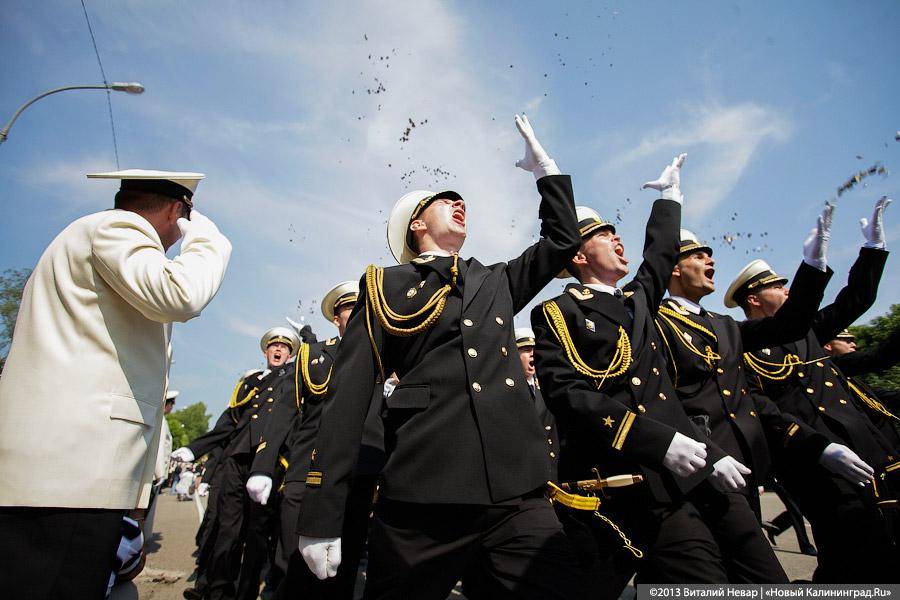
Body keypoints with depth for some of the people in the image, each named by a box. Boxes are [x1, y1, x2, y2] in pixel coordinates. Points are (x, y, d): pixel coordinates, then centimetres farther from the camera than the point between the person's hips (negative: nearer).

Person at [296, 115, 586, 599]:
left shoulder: (497, 283, 21)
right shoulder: (386, 286, 8)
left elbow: (562, 240, 27)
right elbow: (349, 396, 0)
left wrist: (545, 167, 27)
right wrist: (322, 515, -5)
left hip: (518, 492, 4)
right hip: (423, 494, -3)